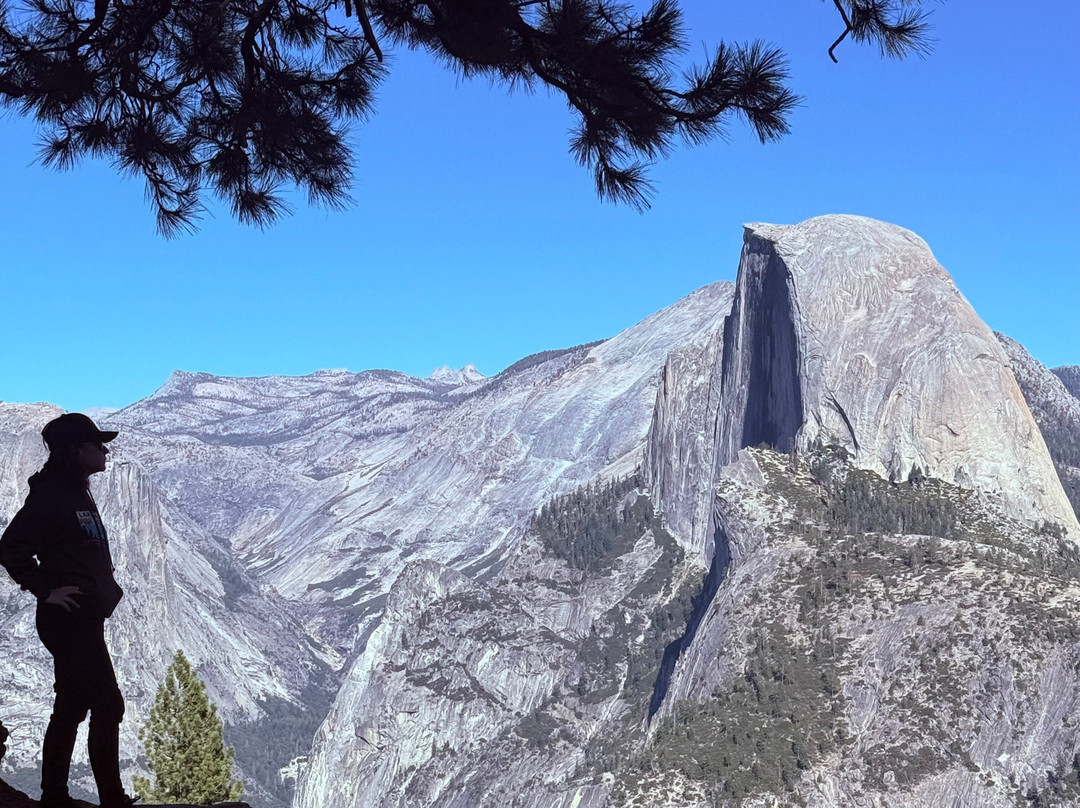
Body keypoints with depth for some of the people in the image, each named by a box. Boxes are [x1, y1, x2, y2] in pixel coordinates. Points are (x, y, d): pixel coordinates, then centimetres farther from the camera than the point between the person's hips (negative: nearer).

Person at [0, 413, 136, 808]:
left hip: (84, 619, 10)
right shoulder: (51, 494, -14)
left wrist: (106, 586, 14)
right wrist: (47, 590, -19)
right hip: (69, 617, -10)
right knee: (108, 706, -8)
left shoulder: (78, 495, 16)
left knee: (71, 709, 13)